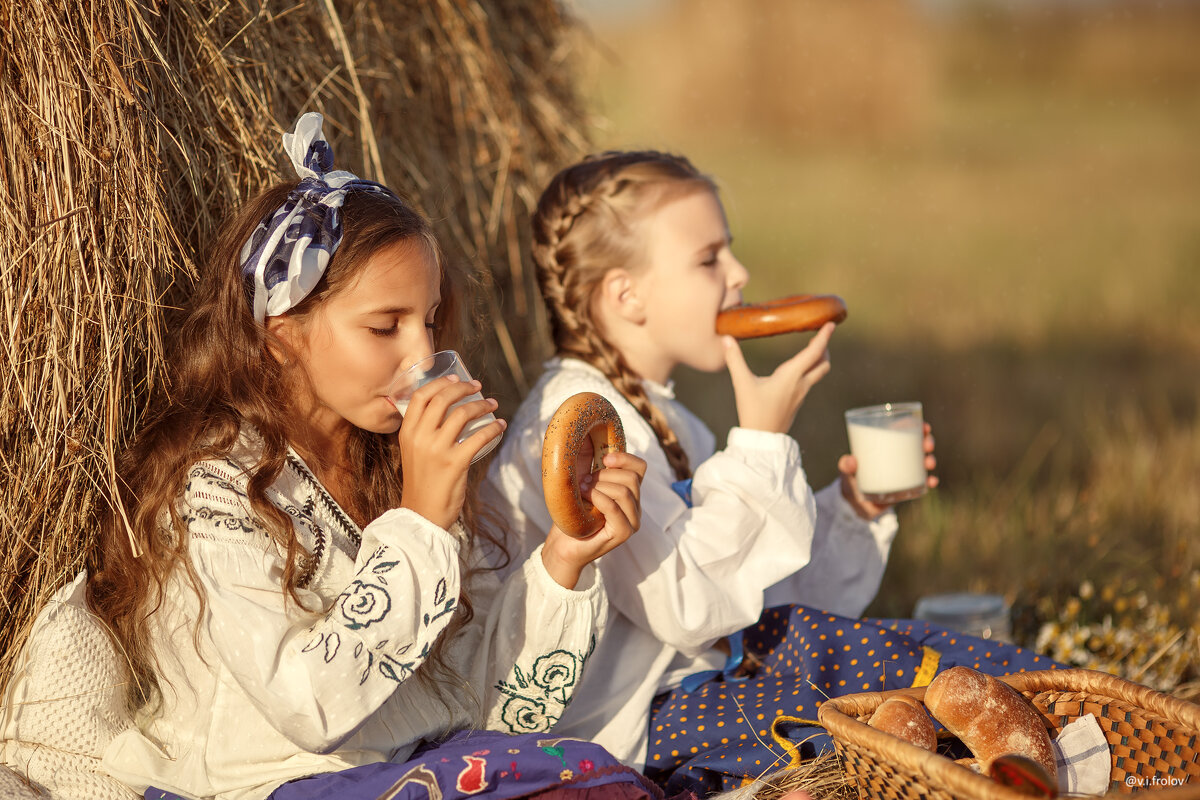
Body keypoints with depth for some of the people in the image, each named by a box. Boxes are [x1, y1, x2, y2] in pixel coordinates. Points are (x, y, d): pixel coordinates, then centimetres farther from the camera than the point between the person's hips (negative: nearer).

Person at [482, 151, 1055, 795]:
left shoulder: (660, 419, 18)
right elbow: (688, 608, -25)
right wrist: (762, 443, -19)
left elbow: (738, 595, 19)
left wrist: (852, 512, 9)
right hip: (623, 735, -10)